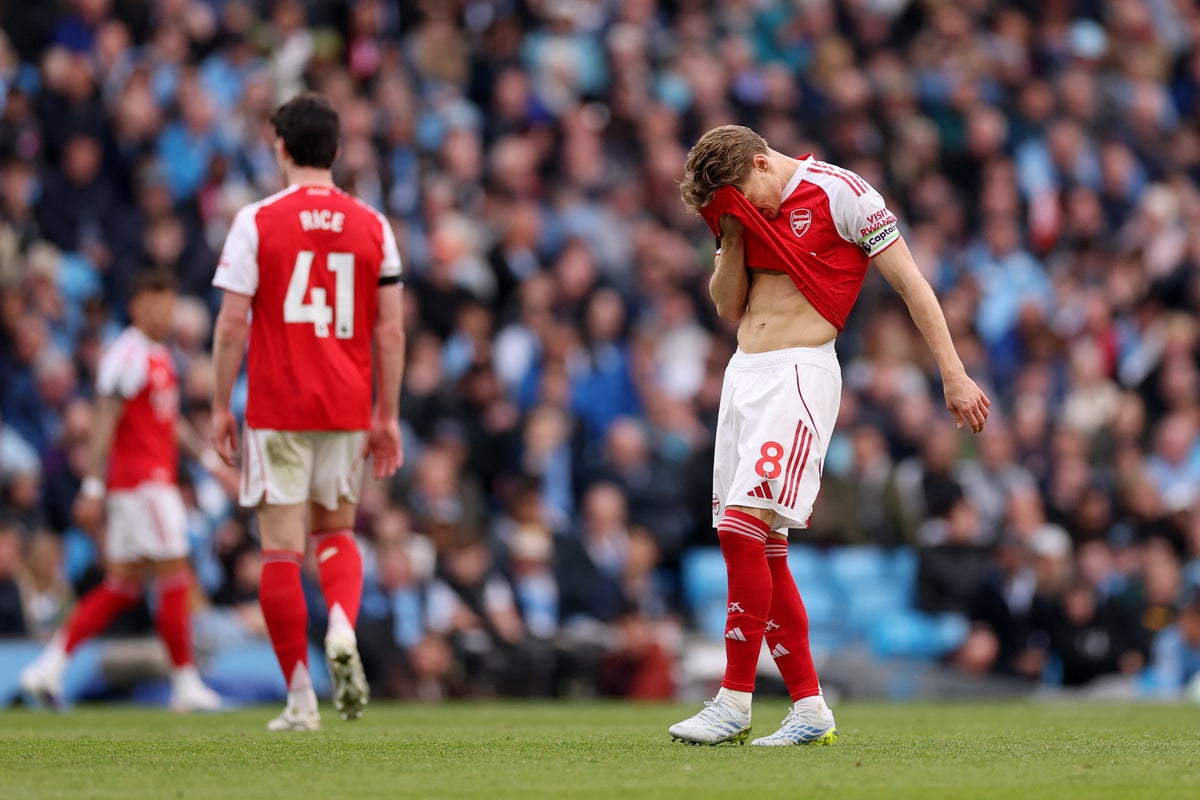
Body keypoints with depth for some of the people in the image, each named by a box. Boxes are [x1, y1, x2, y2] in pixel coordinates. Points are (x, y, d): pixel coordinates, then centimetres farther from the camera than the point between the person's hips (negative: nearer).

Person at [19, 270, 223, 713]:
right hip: (142, 482, -10)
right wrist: (93, 488, -19)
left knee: (122, 587, 9)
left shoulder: (160, 357, 18)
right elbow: (103, 423, -16)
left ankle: (51, 664, 9)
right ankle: (185, 684, -1)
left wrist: (210, 459, 22)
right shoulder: (127, 356, -12)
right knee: (175, 580, -6)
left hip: (156, 482, 10)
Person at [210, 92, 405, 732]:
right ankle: (343, 627, -9)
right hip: (348, 409, 3)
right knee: (335, 531, 20)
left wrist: (220, 406, 1)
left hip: (276, 409, -3)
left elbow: (232, 324, -7)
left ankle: (301, 697, -2)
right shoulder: (371, 225, 4)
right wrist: (388, 417, 10)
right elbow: (390, 330, 4)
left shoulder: (257, 221, -4)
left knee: (281, 550, 1)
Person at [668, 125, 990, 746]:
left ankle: (734, 704, -15)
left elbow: (910, 282, -7)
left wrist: (953, 376, -9)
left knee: (745, 527, -18)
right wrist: (732, 237, -1)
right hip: (743, 372, 8)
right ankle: (810, 710, 9)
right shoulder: (747, 206, 13)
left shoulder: (838, 193, -8)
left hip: (799, 372, -8)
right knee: (760, 548, 5)